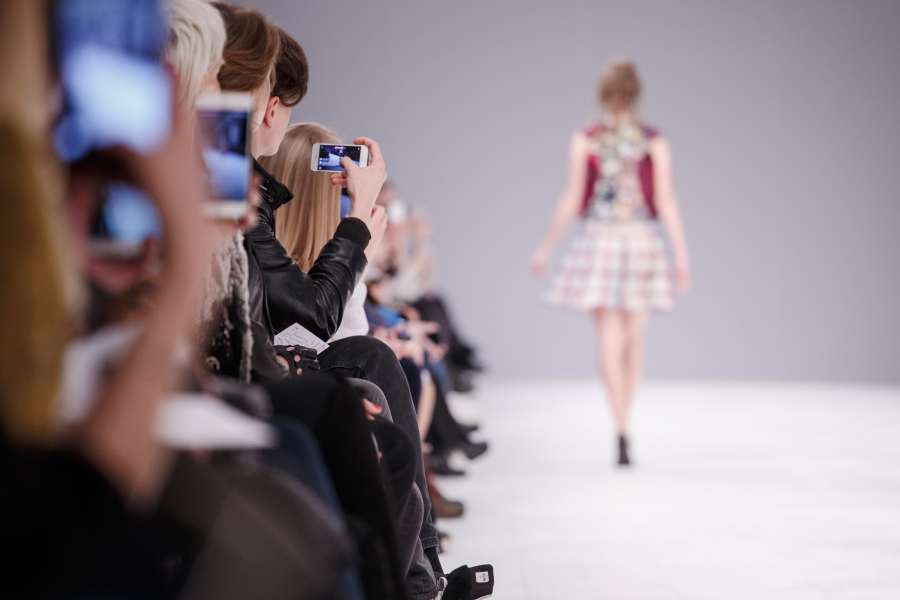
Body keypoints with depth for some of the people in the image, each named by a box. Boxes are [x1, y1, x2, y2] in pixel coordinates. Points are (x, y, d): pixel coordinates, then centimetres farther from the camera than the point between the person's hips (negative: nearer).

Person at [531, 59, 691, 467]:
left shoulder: (584, 141, -4)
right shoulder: (655, 143, -2)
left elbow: (571, 200, -3)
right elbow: (666, 202, -5)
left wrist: (547, 247, 6)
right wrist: (682, 254, -1)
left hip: (598, 239, -1)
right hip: (642, 240, 1)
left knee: (609, 340, -2)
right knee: (633, 339, 12)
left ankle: (622, 431, -13)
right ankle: (623, 423, 22)